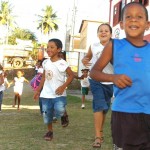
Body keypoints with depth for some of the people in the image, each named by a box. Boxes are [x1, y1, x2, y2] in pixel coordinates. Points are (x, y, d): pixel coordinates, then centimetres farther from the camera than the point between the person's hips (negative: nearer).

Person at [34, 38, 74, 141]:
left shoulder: (62, 63, -13)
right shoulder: (45, 62, 5)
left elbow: (71, 75, -9)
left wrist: (63, 87, -19)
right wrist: (38, 90, 13)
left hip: (59, 94, -5)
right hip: (46, 94, 5)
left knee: (59, 111, -25)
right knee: (47, 115, 9)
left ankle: (64, 115, 11)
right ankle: (50, 131, 30)